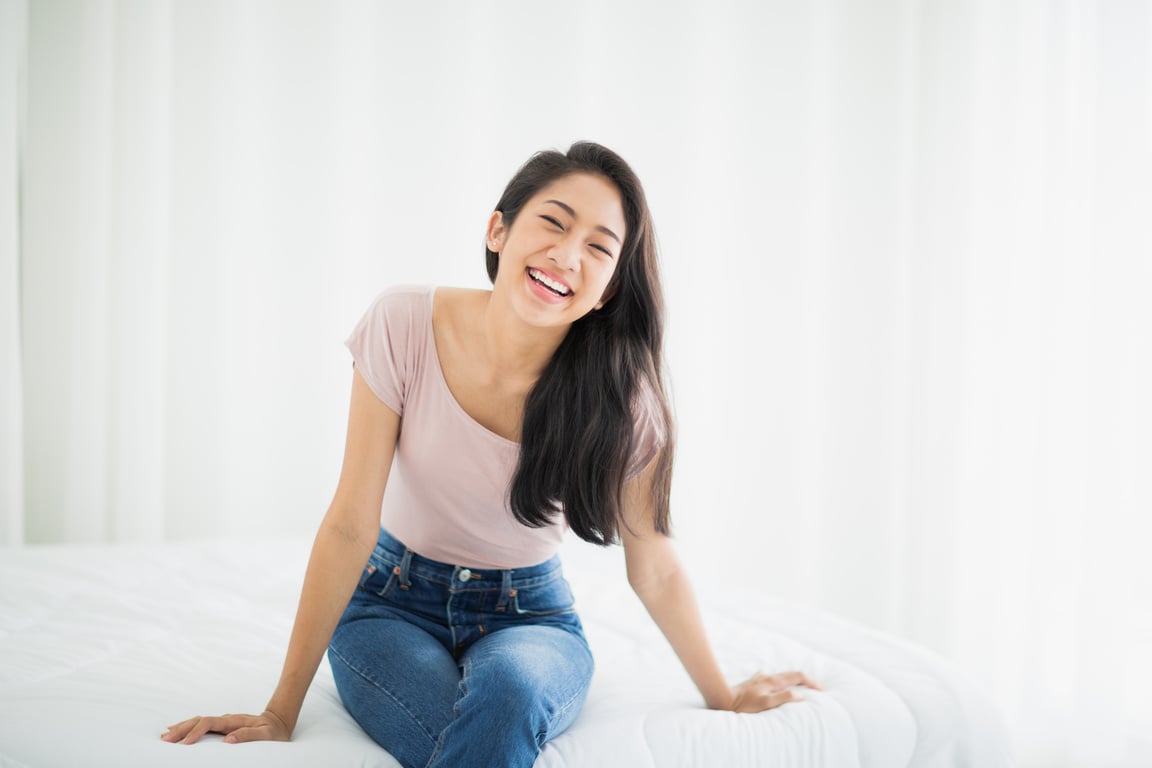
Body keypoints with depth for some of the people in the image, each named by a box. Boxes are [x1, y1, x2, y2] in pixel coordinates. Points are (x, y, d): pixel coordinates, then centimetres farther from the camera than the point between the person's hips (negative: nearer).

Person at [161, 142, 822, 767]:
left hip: (530, 615, 1)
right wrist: (283, 709, -12)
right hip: (395, 602, 0)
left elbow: (652, 563, -2)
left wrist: (723, 695, 8)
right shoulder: (404, 326, -18)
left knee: (506, 685, -35)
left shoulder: (621, 395, -17)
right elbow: (350, 526, -15)